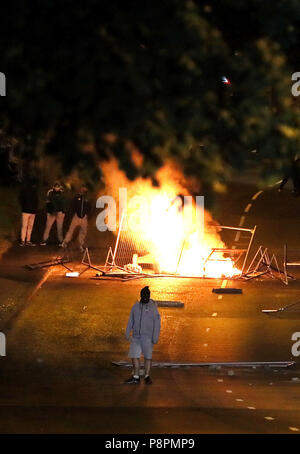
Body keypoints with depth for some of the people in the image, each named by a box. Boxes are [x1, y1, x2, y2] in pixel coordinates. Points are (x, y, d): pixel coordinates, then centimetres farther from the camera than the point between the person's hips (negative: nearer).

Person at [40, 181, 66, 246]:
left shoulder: (61, 194, 3)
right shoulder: (50, 193, 4)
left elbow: (63, 204, 5)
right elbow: (48, 203, 8)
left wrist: (63, 212, -3)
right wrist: (48, 212, 5)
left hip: (59, 212, -1)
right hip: (52, 212, 1)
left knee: (59, 228, 0)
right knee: (48, 226, -2)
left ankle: (61, 241, 5)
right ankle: (44, 240, 0)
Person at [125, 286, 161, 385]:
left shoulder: (153, 308, -6)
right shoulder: (136, 306, 6)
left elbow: (157, 324, -8)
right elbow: (131, 321, 10)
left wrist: (155, 337, -14)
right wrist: (127, 333, 3)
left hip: (148, 337, -4)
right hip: (136, 336, 4)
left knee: (148, 357, 1)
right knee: (134, 356, 1)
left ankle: (147, 377, 11)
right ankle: (136, 377, 6)